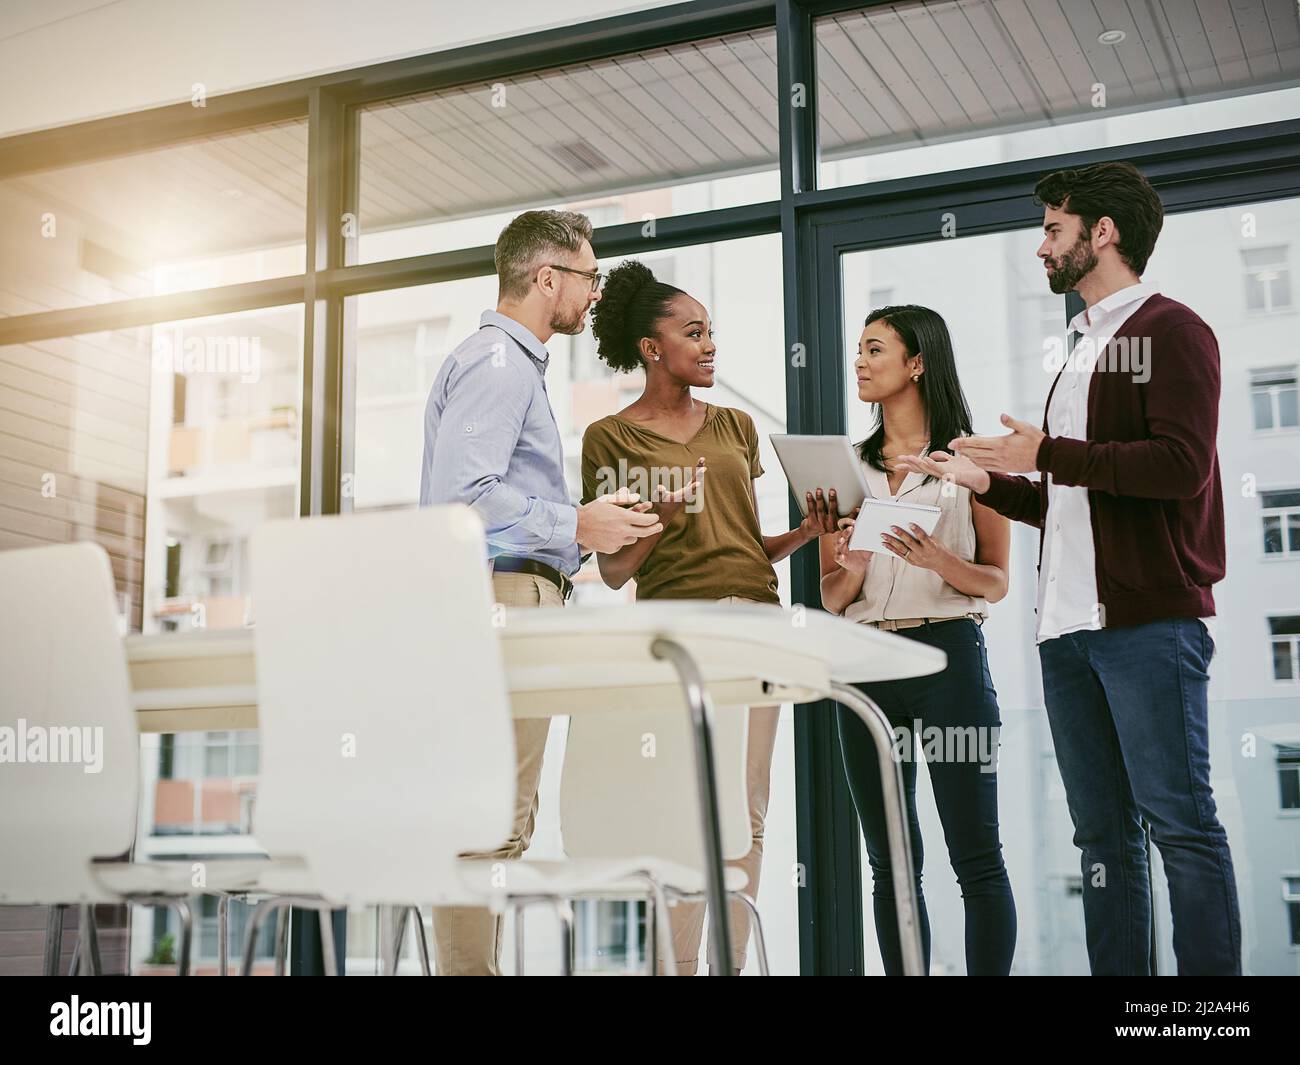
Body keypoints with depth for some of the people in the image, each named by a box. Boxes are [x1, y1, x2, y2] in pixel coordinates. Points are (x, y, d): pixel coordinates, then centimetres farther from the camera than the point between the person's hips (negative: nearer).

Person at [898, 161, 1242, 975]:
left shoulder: (1171, 332, 0)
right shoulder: (1083, 353, 26)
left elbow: (1181, 464, -16)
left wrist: (1048, 455, -14)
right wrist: (989, 481, 20)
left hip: (1151, 621, -8)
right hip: (1069, 630, 8)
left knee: (1179, 818, -8)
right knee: (1102, 833, 7)